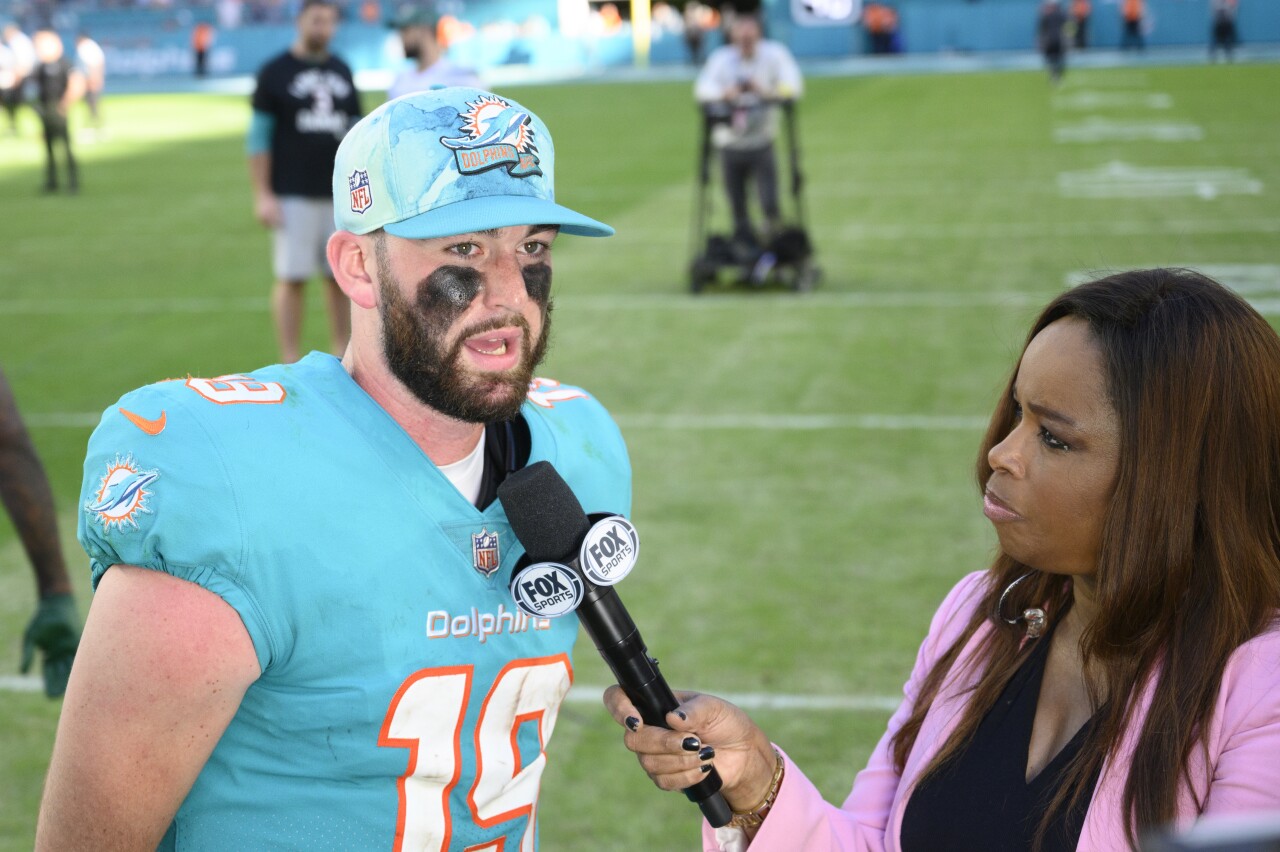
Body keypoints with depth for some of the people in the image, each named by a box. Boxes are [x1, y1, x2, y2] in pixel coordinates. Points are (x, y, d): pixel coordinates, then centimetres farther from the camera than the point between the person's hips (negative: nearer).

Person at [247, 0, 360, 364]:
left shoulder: (342, 71, 13)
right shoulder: (275, 73, -1)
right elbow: (259, 136, -3)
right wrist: (263, 195, -10)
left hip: (340, 195, 5)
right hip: (293, 197, -5)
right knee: (291, 278, -4)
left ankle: (343, 358, 16)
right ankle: (291, 365, 0)